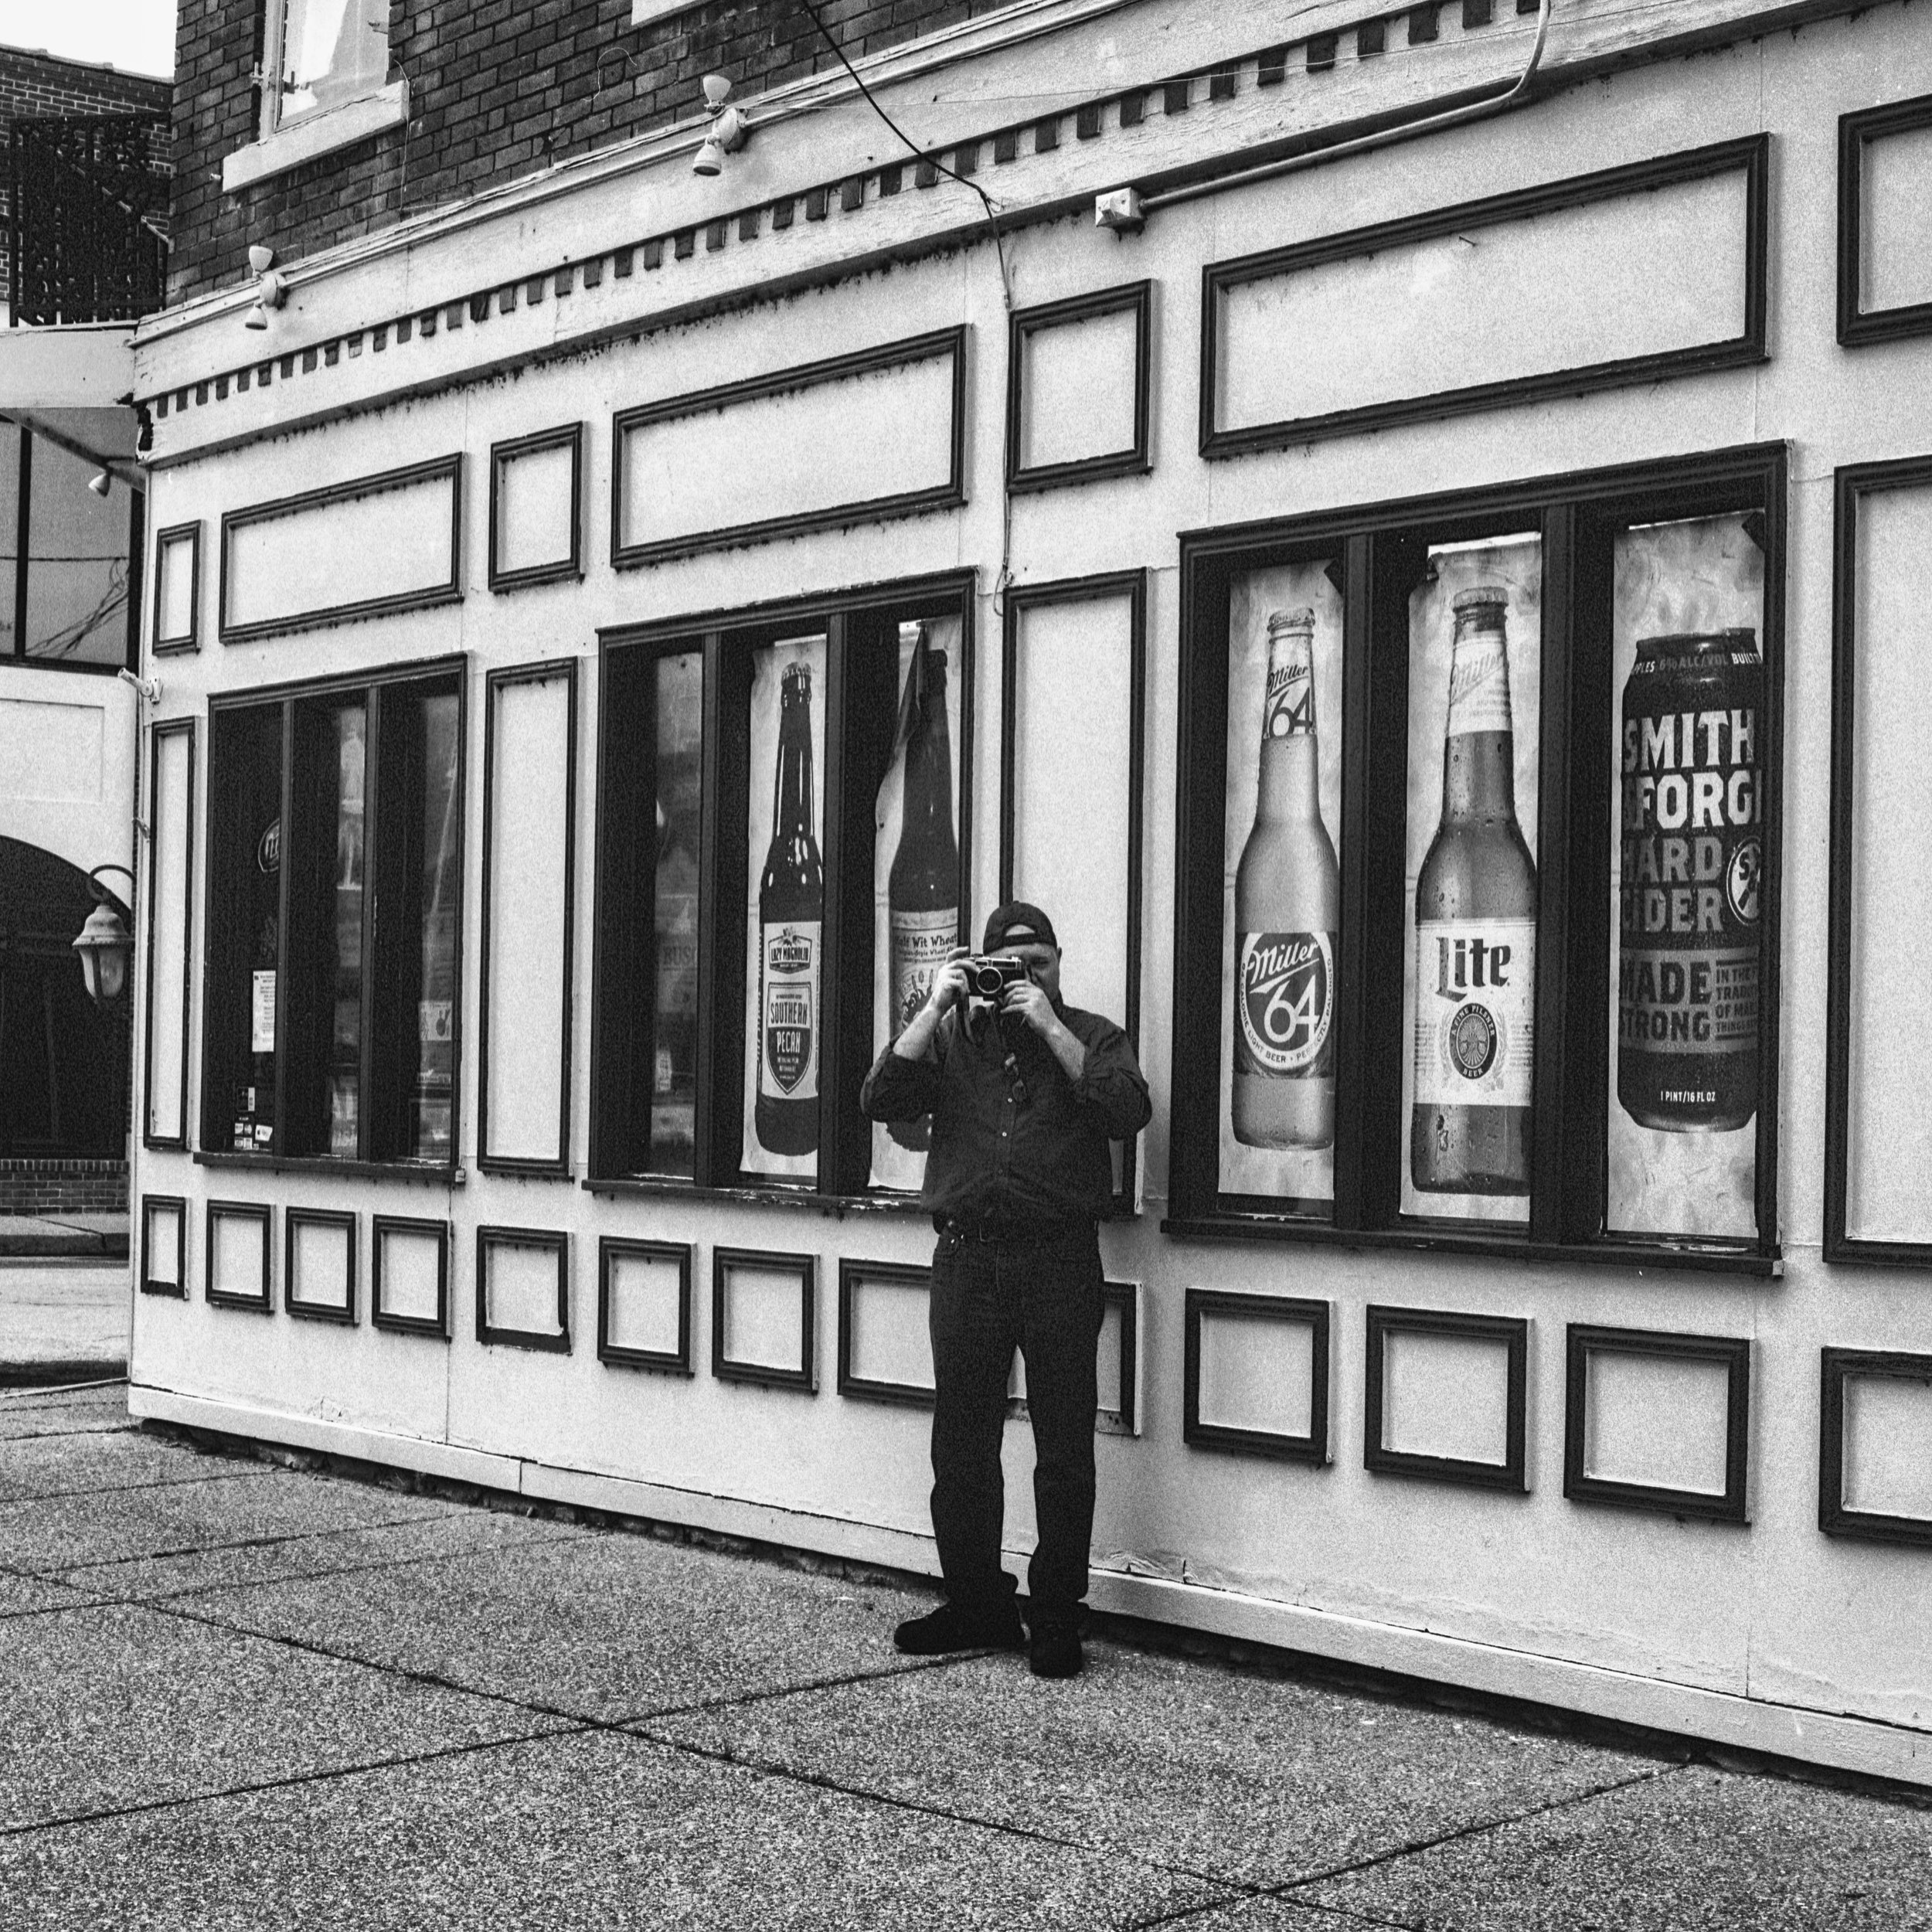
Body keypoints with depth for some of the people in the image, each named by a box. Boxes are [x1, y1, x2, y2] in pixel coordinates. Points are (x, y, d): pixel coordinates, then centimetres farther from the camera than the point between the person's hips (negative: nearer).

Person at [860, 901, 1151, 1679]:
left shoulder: (1090, 1036, 8)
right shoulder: (951, 1037, 13)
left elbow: (1127, 1111, -11)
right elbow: (881, 1099, -1)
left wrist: (1050, 1028, -10)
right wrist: (936, 1007, -5)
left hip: (1059, 1260, -2)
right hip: (967, 1258, 2)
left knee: (1064, 1451, 1)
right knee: (960, 1446, 7)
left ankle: (1055, 1616, 10)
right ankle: (976, 1604, 20)